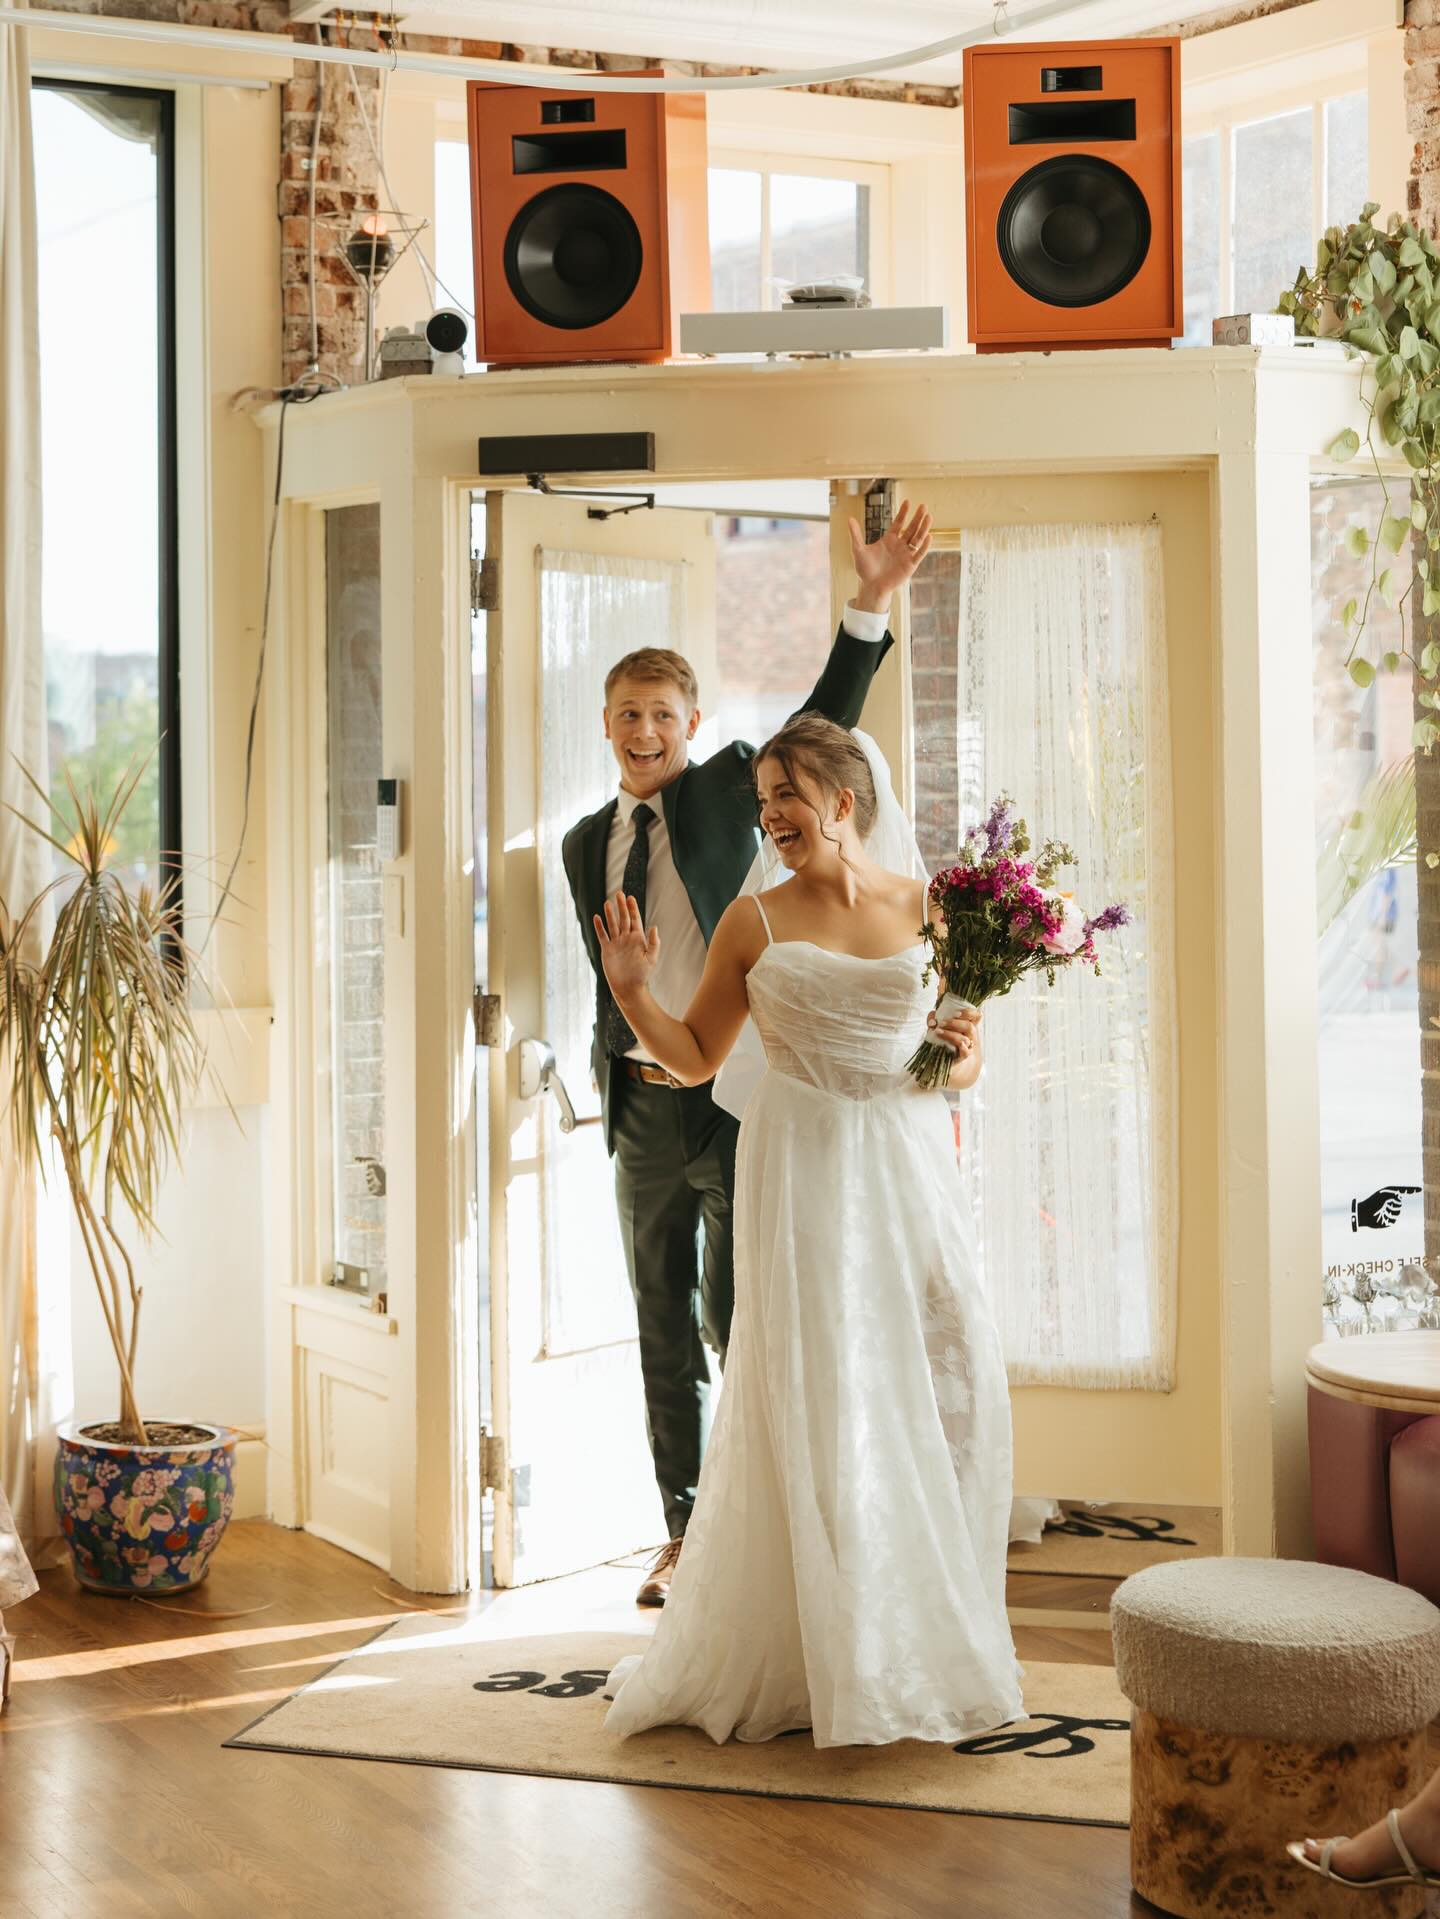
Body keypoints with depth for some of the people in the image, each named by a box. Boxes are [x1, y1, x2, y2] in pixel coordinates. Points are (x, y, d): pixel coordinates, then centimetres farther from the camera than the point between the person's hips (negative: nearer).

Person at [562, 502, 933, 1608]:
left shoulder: (726, 791, -1)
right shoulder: (586, 843, 11)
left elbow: (823, 726, -16)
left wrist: (873, 603, -28)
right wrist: (612, 1080, 11)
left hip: (735, 1101, -5)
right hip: (642, 1111, 5)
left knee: (739, 1328, -2)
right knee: (665, 1338, 12)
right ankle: (684, 1536, 23)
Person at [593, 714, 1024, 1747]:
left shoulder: (928, 907, 8)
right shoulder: (755, 920, 4)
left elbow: (961, 1048, 17)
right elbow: (695, 1056, 8)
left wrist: (966, 1057, -6)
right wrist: (636, 991, -8)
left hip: (910, 1165, 2)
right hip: (803, 1168, -2)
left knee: (946, 1384, -1)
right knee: (813, 1398, -4)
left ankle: (930, 1641, 15)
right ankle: (829, 1655, 6)